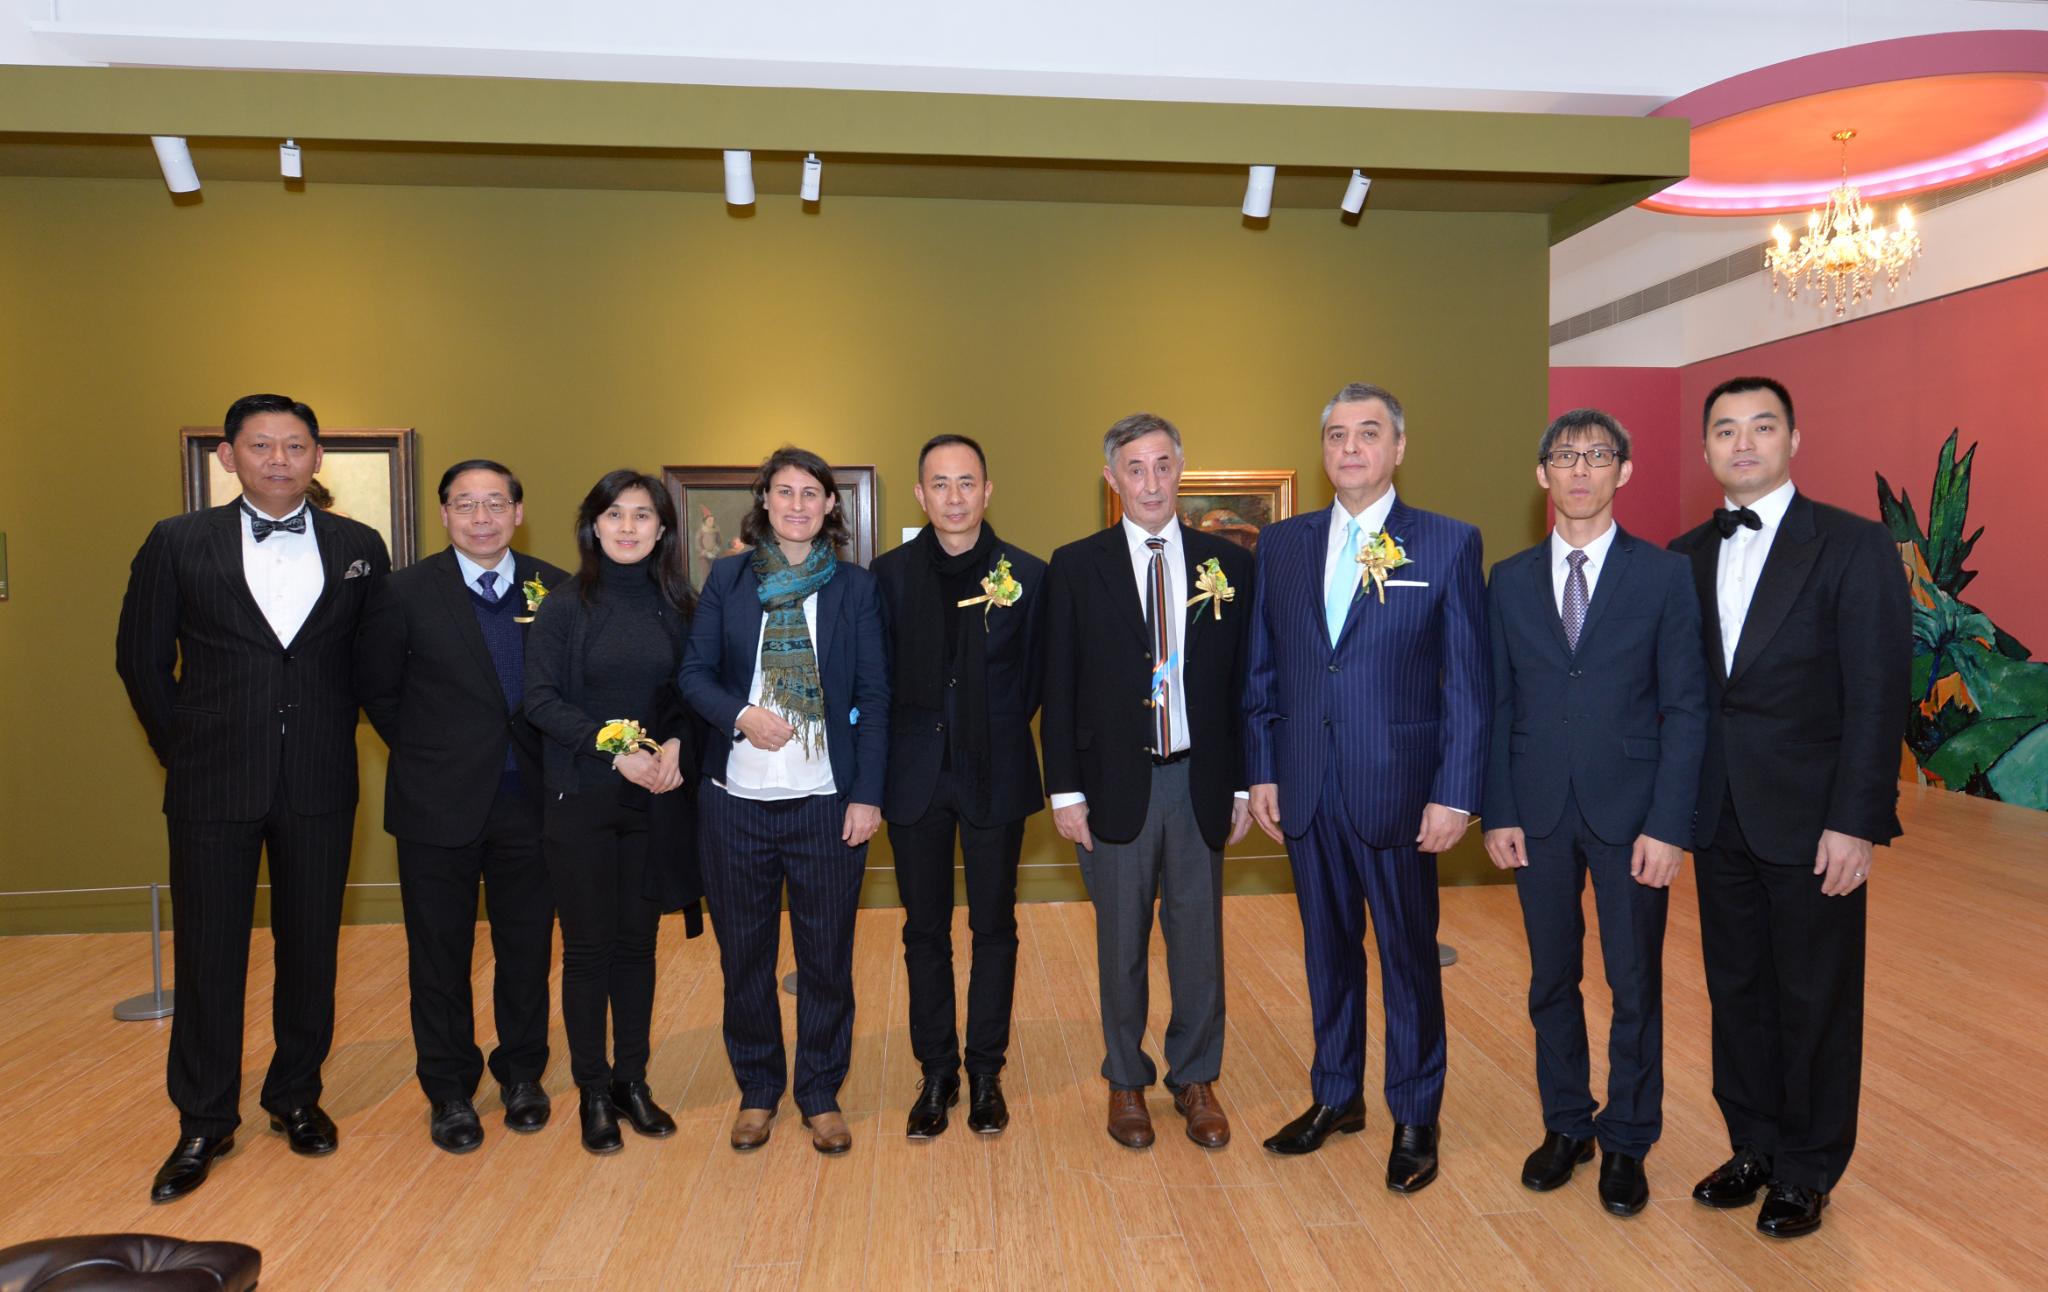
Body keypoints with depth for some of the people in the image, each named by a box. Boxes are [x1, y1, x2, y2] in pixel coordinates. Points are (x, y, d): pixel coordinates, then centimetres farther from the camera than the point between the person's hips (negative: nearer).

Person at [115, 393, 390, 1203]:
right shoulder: (178, 544, 0)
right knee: (207, 954, 7)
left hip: (319, 783, 1)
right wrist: (182, 747, 4)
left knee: (310, 946, 10)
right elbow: (141, 658, 6)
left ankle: (296, 1096, 29)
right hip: (213, 784, -1)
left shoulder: (359, 549, 3)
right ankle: (205, 1122, 23)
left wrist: (337, 729, 5)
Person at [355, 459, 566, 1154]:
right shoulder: (406, 592, -4)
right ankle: (449, 1090, 26)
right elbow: (376, 689, 5)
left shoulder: (556, 589, 0)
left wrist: (549, 758, -2)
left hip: (529, 800, 1)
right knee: (440, 952, 10)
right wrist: (425, 752, 4)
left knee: (527, 947, 12)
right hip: (439, 803, -1)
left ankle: (521, 1075, 30)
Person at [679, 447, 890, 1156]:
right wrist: (741, 715, -16)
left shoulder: (855, 586, 2)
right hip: (736, 798, 1)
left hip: (826, 801, -1)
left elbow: (874, 695, 0)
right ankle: (757, 1090, 30)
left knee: (826, 956, 7)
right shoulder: (728, 577, 5)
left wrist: (867, 794, -6)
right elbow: (694, 672, 4)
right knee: (744, 953, 12)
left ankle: (821, 1095, 25)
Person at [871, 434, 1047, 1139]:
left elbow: (1036, 678, 3)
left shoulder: (1027, 574, -2)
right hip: (916, 773, 1)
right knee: (925, 930, 10)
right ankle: (936, 1073, 24)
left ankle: (985, 1072, 24)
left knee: (994, 927, 9)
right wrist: (897, 749, -2)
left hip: (994, 772, -1)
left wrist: (995, 731, 0)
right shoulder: (889, 572, 1)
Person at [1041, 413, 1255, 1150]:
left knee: (1199, 939, 10)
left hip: (1200, 783, 1)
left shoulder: (1229, 565, 3)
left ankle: (1196, 1081, 29)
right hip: (1115, 783, -1)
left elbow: (1243, 684, 5)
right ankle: (1127, 1082, 29)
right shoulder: (1076, 567, 0)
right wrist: (1065, 791, -5)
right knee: (1122, 943, 11)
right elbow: (1059, 688, -1)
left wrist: (1242, 785, 2)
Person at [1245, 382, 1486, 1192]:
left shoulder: (1449, 544, -3)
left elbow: (1468, 681, -6)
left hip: (1399, 789, -3)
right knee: (1328, 947, 16)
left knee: (1409, 957, 9)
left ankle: (1415, 1119, 27)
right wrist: (1261, 773, 3)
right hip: (1304, 790, 3)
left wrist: (1456, 793, -11)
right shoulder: (1281, 544, 7)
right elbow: (1262, 670, 8)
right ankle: (1336, 1096, 34)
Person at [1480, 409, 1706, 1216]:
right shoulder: (1511, 581, 5)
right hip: (1539, 813, 2)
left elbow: (1685, 708, -5)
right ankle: (1565, 1125, 30)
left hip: (1630, 813, -2)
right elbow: (1497, 705, 5)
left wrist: (1668, 825, -11)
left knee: (1635, 985, 8)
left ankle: (1626, 1142, 26)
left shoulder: (1665, 575, -2)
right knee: (1552, 979, 12)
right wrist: (1497, 812, -2)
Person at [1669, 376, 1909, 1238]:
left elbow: (1877, 695, -10)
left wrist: (1856, 822, -15)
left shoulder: (1854, 546, -6)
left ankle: (1808, 1173, 25)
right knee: (1737, 993, 14)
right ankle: (1754, 1148, 31)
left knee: (1816, 1004, 8)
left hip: (1811, 820, -4)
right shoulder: (1686, 555, 7)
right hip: (1719, 817, 4)